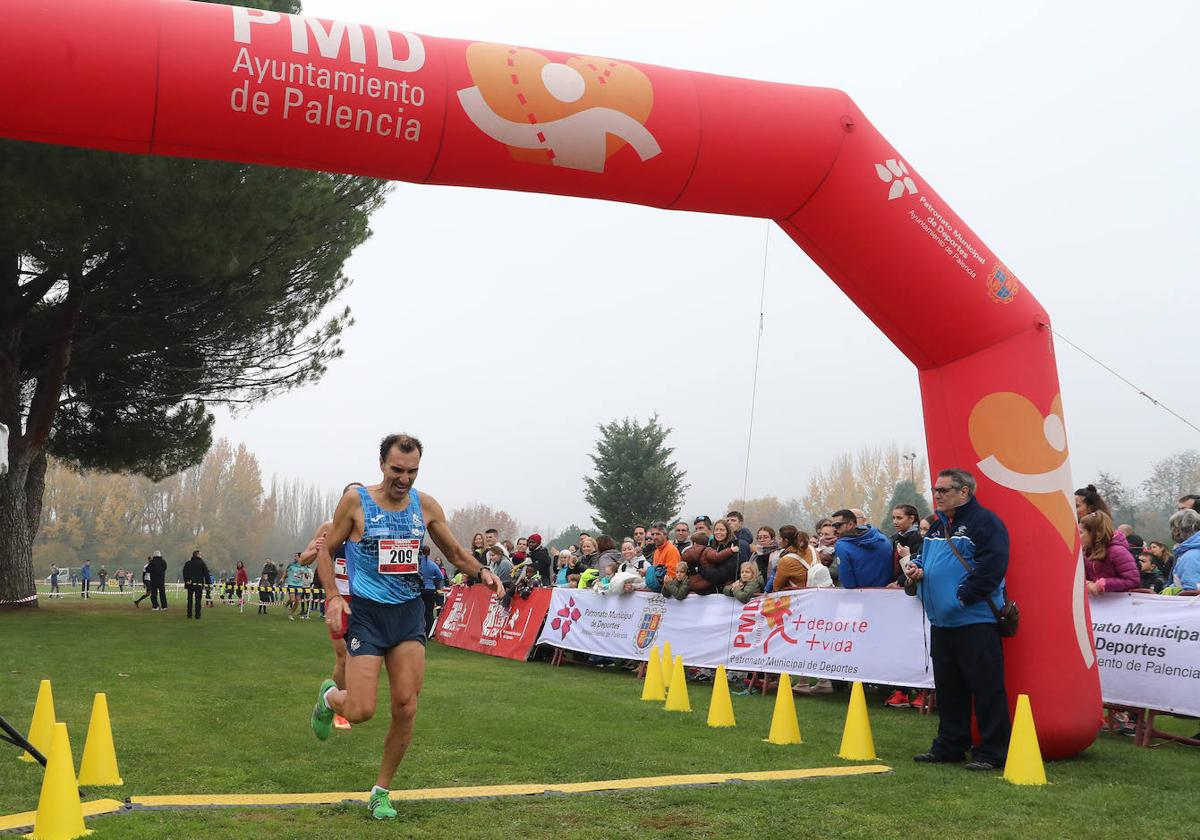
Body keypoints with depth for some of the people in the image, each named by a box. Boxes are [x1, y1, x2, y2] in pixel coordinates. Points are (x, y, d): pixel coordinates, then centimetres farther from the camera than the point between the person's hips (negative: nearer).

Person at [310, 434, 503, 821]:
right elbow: (325, 550, 2)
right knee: (361, 711, -10)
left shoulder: (426, 505, 3)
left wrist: (481, 572, -6)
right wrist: (333, 596, -13)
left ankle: (381, 791, 17)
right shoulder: (356, 501, -7)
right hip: (367, 614, -3)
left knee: (405, 709, -1)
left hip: (409, 614, 3)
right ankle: (329, 697, 28)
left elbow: (455, 551, 14)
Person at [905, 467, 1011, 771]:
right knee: (947, 687, 15)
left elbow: (991, 567, -19)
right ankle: (949, 746, 25)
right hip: (942, 621, 9)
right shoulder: (938, 526, 18)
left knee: (986, 688, -3)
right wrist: (915, 567, 5)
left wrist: (962, 597, -19)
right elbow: (924, 556, 29)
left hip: (975, 621, -9)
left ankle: (992, 752, 4)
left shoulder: (984, 522, -10)